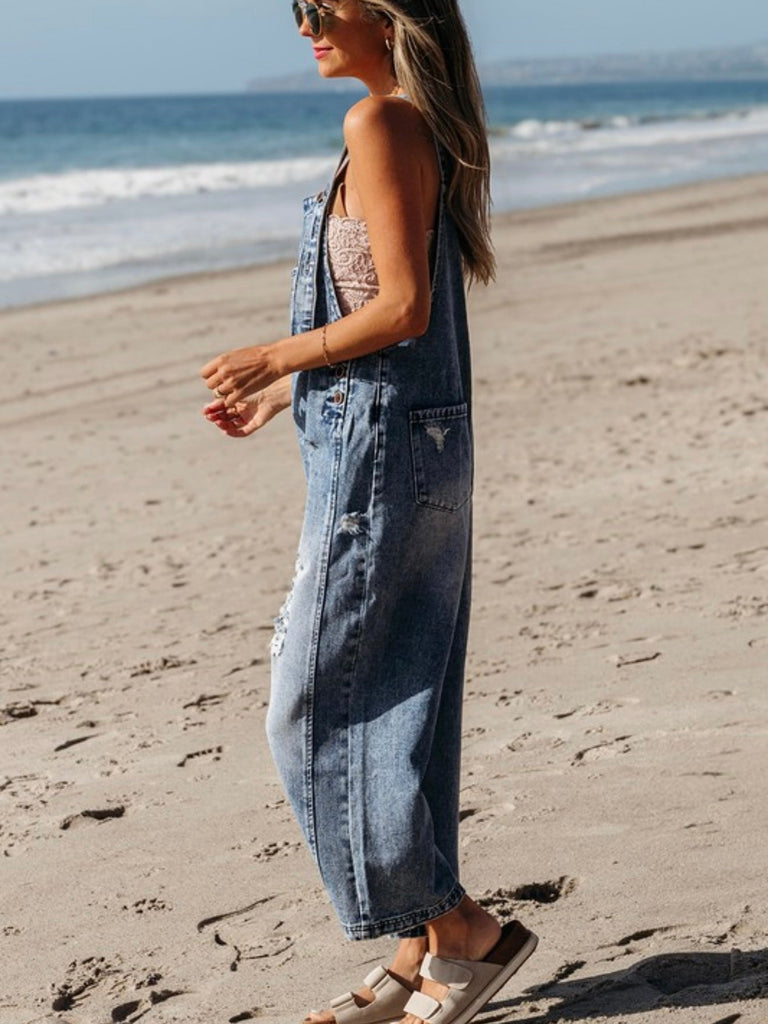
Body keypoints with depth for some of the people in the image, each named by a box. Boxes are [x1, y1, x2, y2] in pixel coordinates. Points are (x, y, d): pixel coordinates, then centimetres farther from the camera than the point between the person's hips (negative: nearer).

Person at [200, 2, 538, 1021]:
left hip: (378, 447, -10)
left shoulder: (380, 121, -14)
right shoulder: (430, 126, 15)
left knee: (315, 710, 0)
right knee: (401, 706, 12)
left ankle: (462, 929, 5)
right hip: (429, 442, 10)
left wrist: (278, 356, -8)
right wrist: (288, 389, 21)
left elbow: (403, 308, -20)